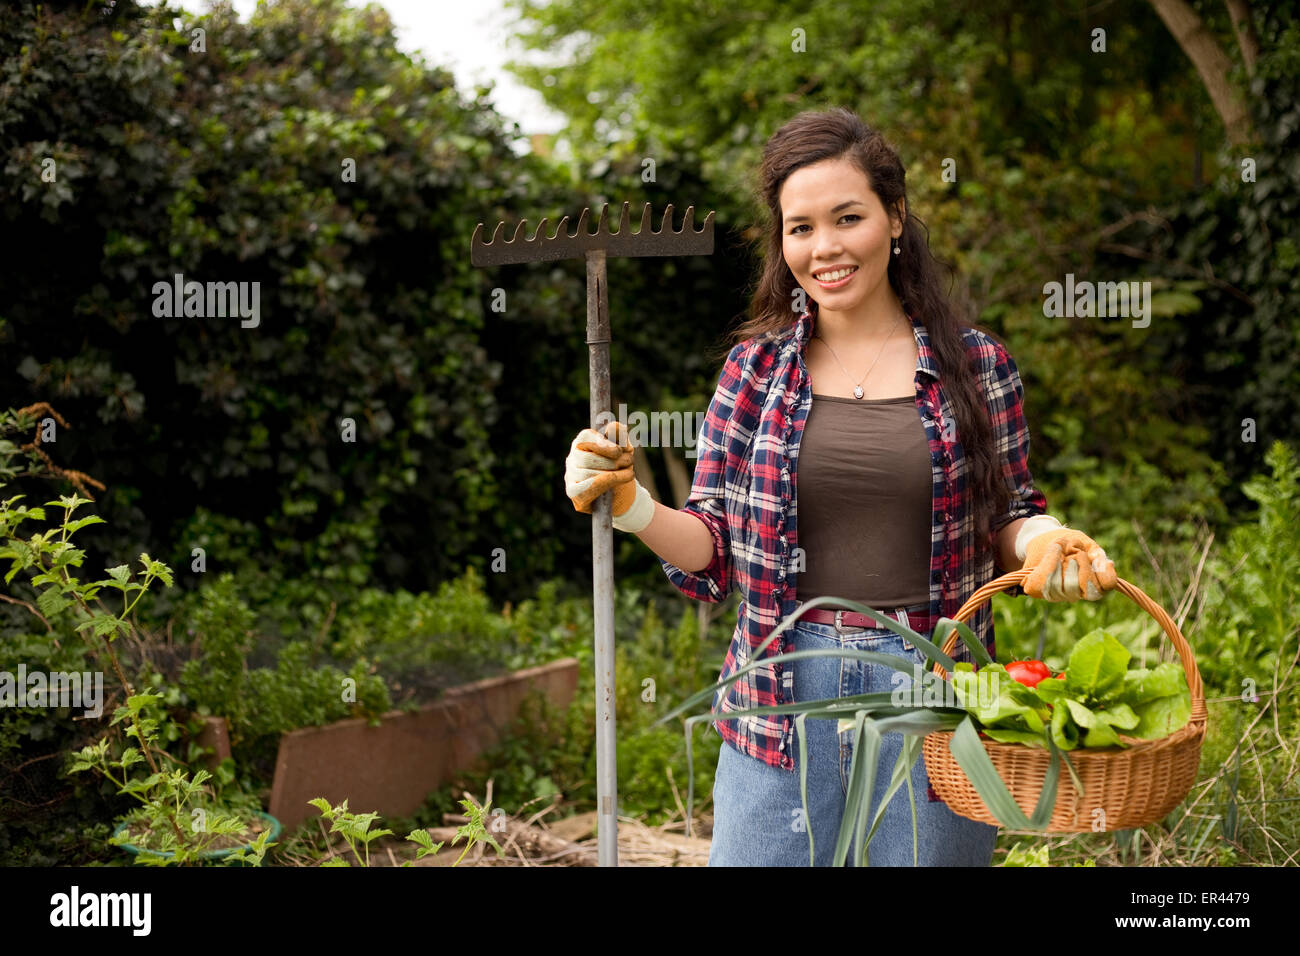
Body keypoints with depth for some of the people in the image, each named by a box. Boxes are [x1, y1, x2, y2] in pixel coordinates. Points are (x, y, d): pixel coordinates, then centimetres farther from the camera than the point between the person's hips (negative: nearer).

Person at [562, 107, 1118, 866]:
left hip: (933, 693, 0)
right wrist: (634, 508, -12)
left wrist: (1044, 540, -11)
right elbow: (716, 548, 5)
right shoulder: (758, 367, 3)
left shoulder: (975, 367, 1)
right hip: (784, 702, 1)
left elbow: (1008, 520, 10)